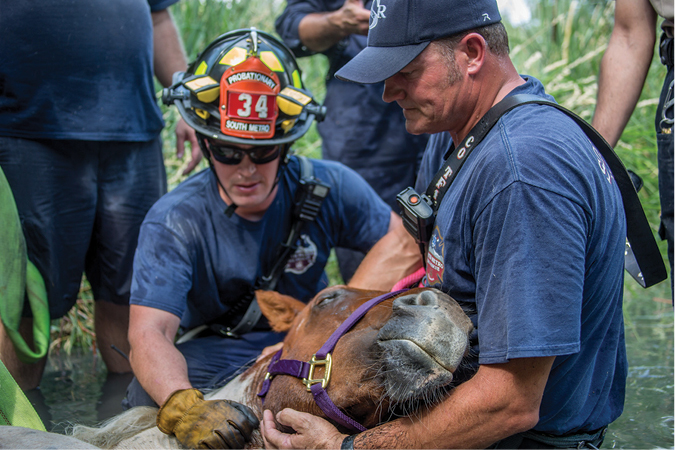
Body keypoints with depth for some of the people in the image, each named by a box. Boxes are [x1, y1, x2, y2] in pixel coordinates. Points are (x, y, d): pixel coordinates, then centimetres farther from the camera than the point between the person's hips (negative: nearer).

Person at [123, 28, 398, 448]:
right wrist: (184, 408, -53)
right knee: (149, 398, -34)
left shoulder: (330, 189, -12)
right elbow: (149, 332, -31)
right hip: (212, 356, -2)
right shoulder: (173, 222, -19)